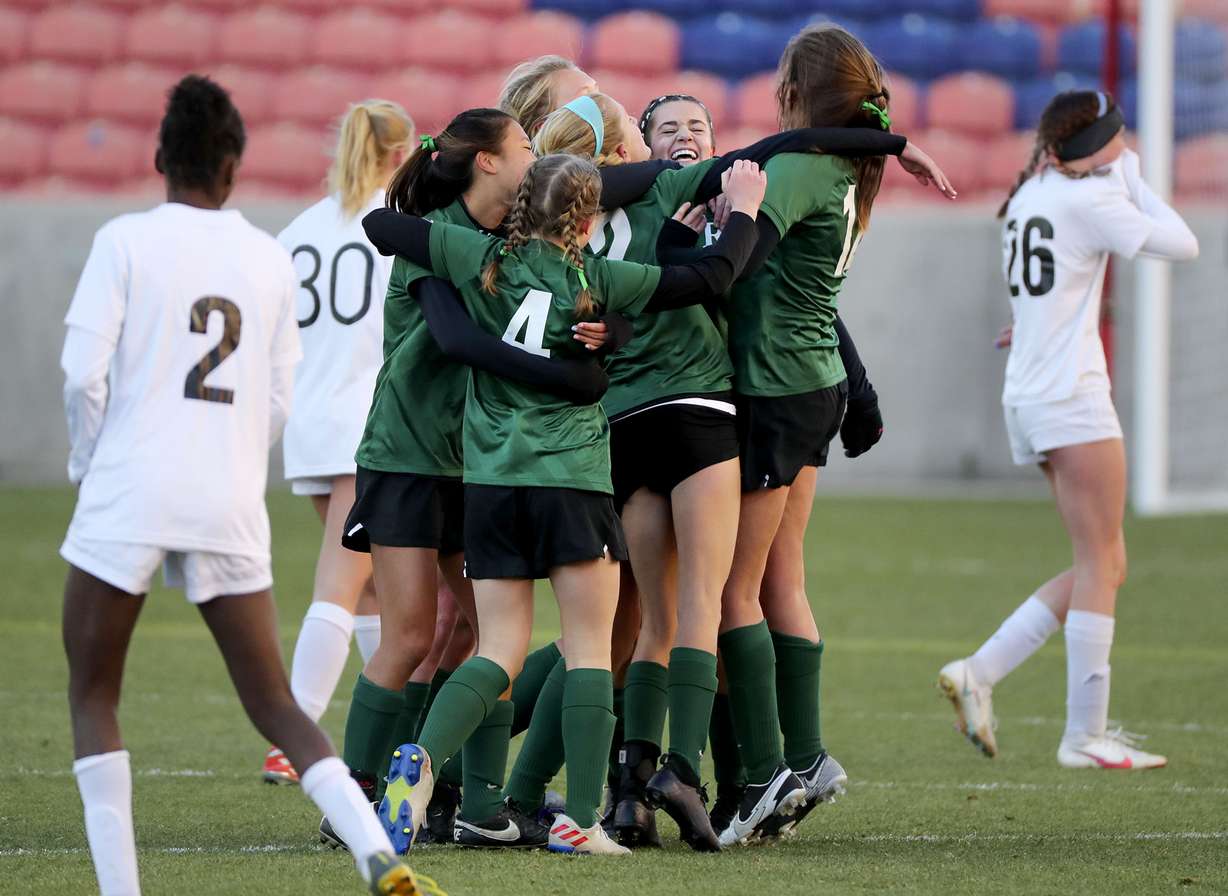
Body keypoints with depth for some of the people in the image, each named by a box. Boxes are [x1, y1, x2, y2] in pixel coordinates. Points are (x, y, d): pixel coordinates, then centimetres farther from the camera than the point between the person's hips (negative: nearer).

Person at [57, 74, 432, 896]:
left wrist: (89, 461, 8)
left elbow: (84, 370, -8)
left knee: (92, 697, 9)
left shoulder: (125, 242, -2)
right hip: (231, 511, 3)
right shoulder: (271, 262, 8)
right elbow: (278, 402, 10)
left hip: (128, 495, -3)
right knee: (275, 705, 8)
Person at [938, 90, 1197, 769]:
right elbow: (1182, 245, -10)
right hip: (1071, 397, -9)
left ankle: (980, 672, 4)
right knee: (1101, 565, -6)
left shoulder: (1028, 195, 14)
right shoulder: (1087, 197, -11)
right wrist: (1132, 178, -3)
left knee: (1103, 568, 11)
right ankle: (1085, 735, -9)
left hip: (1028, 400, 9)